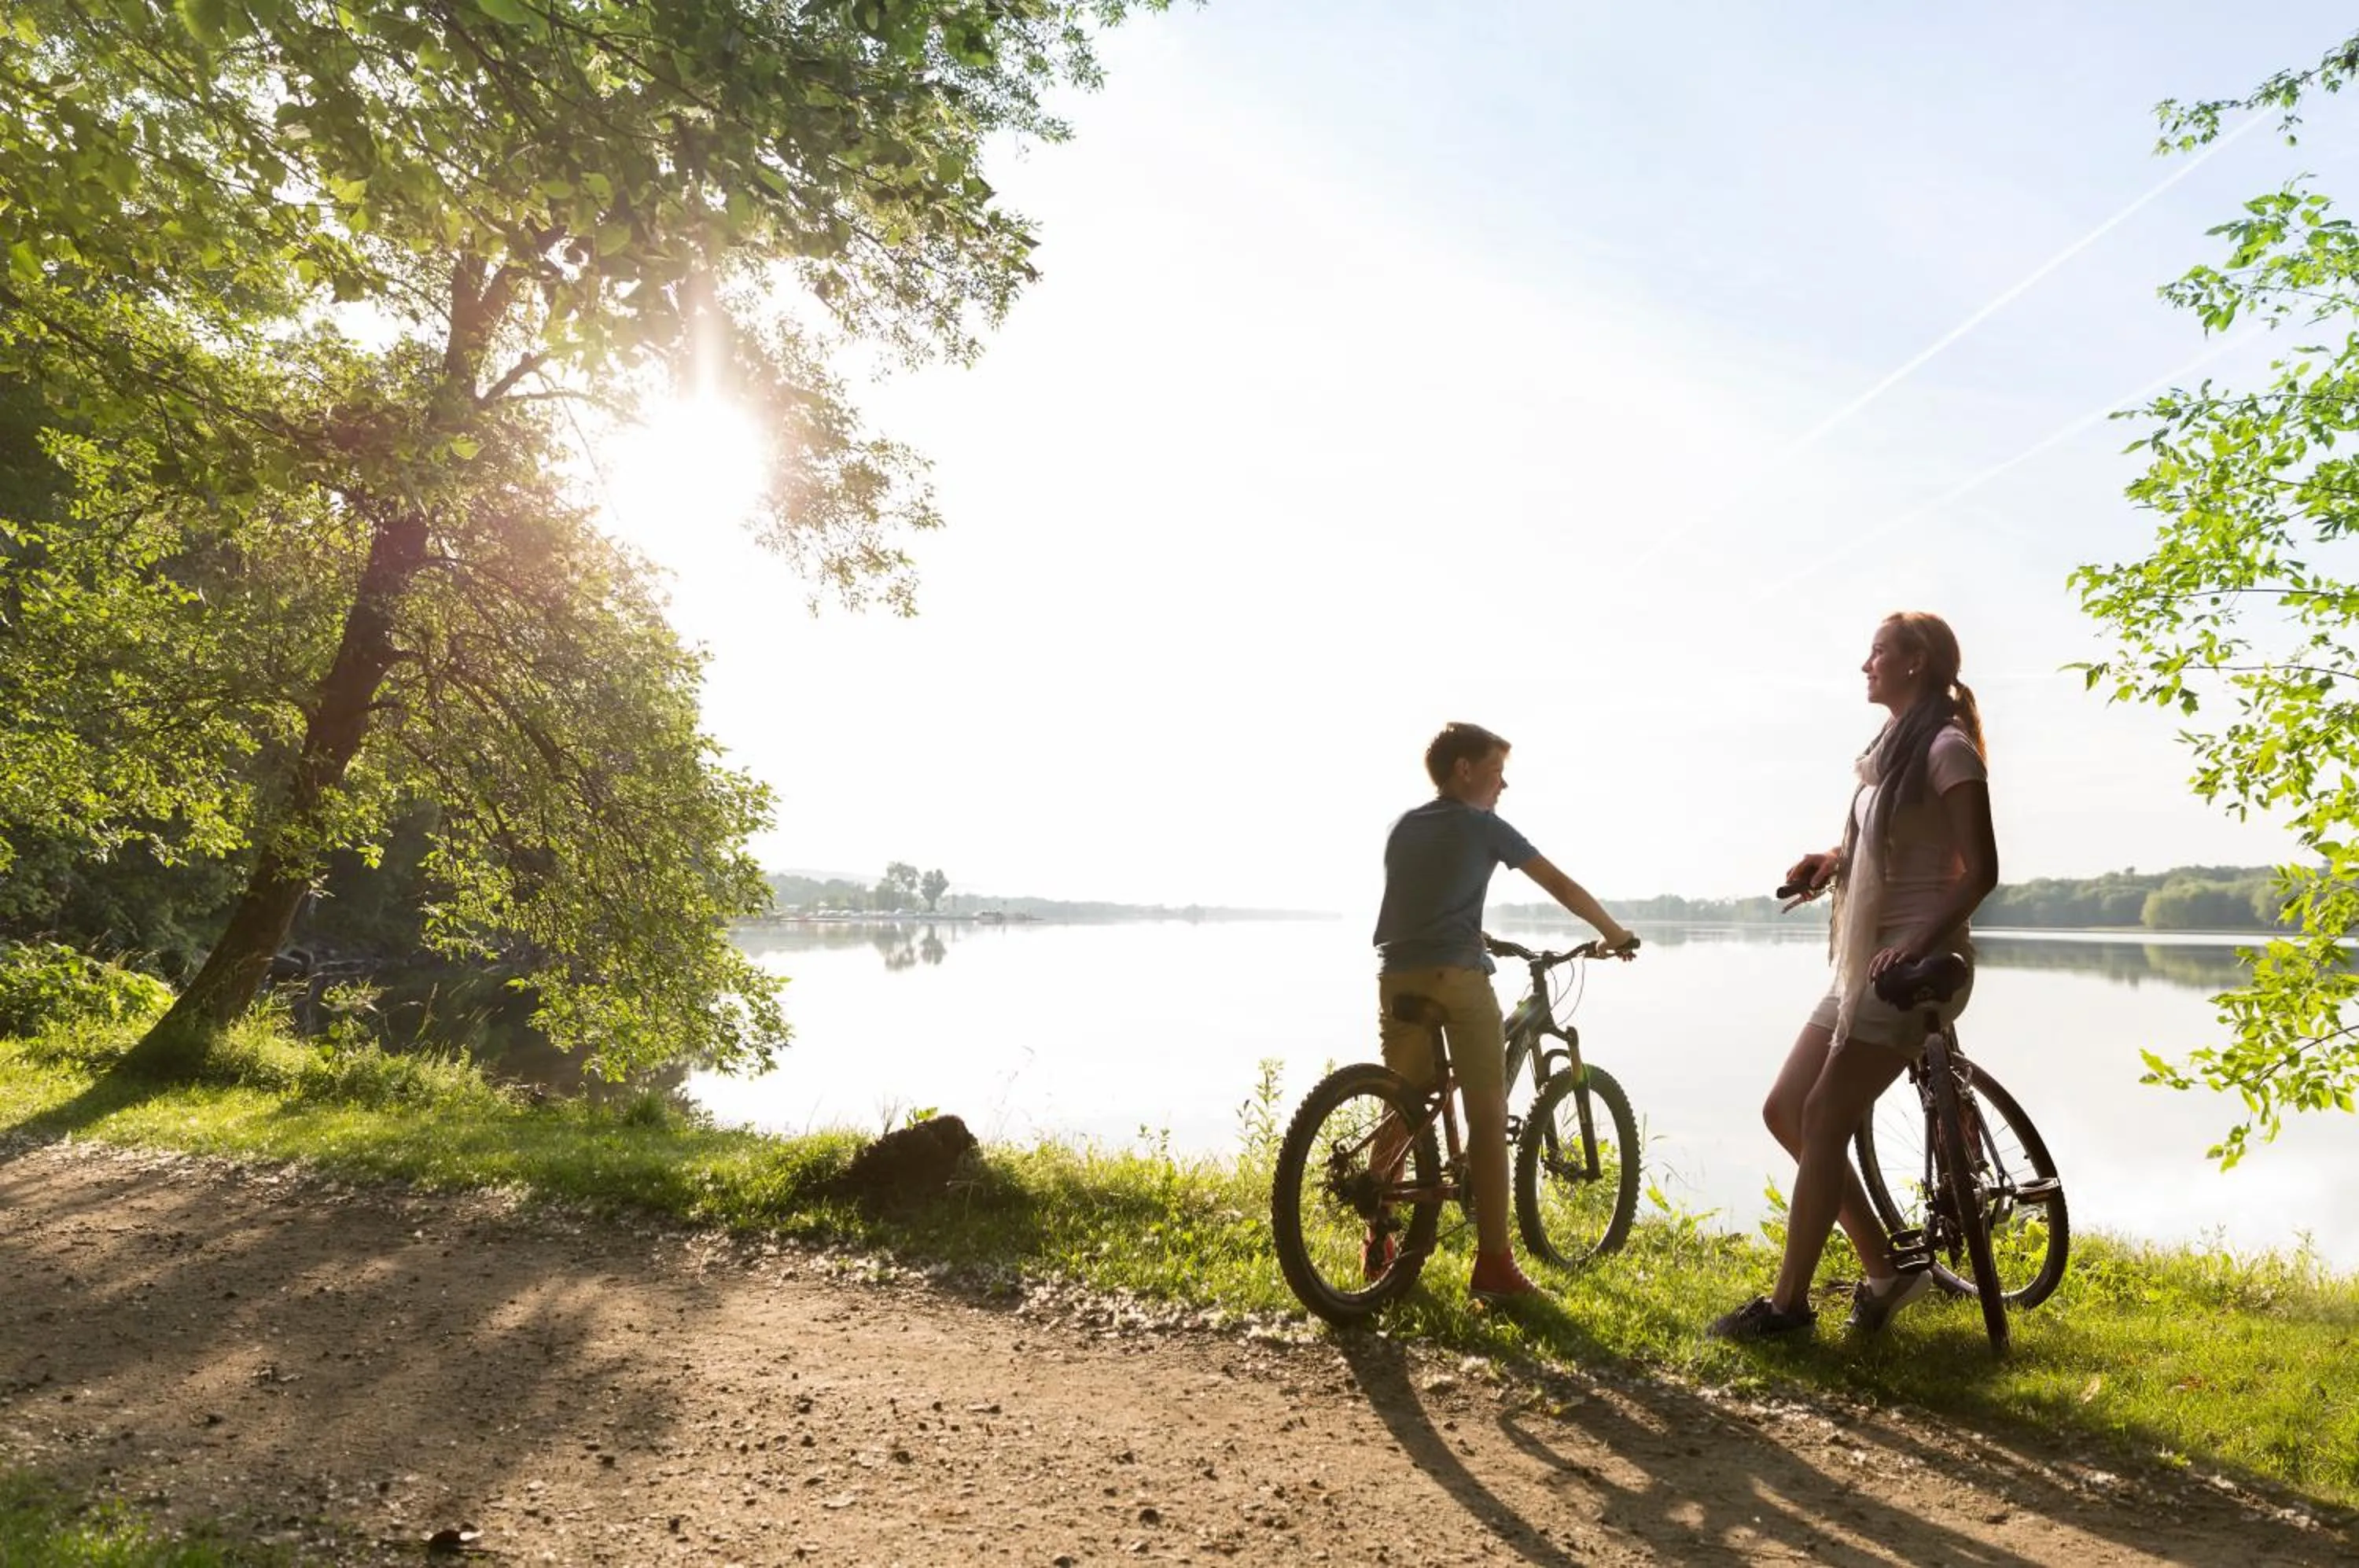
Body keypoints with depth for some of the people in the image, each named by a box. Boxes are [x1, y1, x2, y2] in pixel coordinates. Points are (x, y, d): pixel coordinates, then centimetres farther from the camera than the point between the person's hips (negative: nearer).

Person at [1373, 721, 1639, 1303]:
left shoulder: (1403, 826, 21)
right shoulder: (1483, 826, 5)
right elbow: (1562, 886, 8)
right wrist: (1615, 933, 21)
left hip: (1396, 976, 6)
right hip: (1455, 977, -6)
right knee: (1487, 1116, -1)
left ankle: (1379, 1243, 22)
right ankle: (1493, 1265, -1)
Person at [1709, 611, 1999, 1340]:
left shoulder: (1946, 748, -10)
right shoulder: (1891, 747, 18)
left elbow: (1980, 870, -15)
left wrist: (1919, 942, -27)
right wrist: (1831, 858, 7)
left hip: (1914, 964, -9)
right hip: (1864, 961, 9)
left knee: (1822, 1121, -10)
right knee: (1785, 1110, 6)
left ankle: (1788, 1302, -1)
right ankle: (1885, 1273, 16)